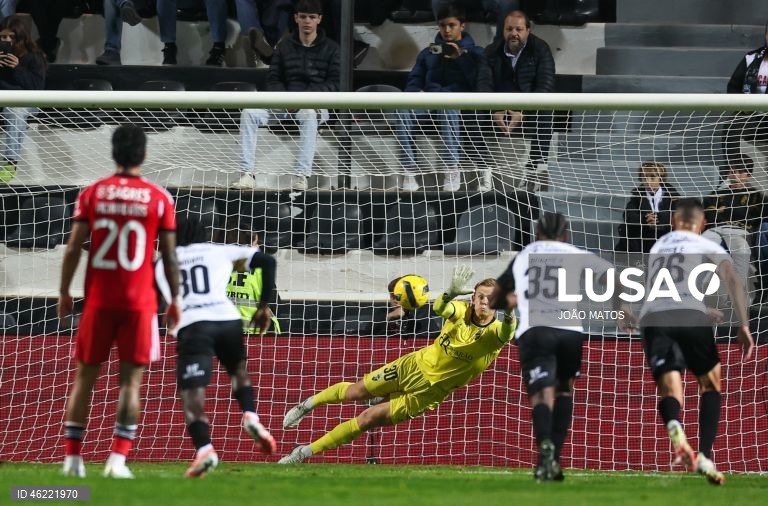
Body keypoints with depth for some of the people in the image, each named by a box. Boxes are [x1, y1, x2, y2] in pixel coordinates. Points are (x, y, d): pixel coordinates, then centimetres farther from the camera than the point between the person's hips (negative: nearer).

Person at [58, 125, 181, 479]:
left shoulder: (92, 194, 1)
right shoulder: (159, 198, -1)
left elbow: (73, 248, -1)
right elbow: (169, 255, 0)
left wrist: (64, 292, 8)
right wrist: (175, 298, 10)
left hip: (98, 300, 1)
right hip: (139, 302, -1)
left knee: (85, 376, 11)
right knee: (131, 380, 0)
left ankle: (72, 456, 11)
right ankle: (118, 459, -10)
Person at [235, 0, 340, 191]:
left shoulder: (330, 49, 6)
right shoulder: (285, 46, 14)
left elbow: (335, 84, -4)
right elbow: (273, 80, 12)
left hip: (317, 105, -3)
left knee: (309, 115, -41)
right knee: (249, 113, -22)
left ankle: (301, 176, -43)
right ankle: (248, 174, -27)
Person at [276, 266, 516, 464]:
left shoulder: (495, 332, -22)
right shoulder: (461, 311, -15)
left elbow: (508, 332, -46)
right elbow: (439, 307, -36)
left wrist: (508, 314, -69)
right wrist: (452, 292, -58)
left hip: (428, 391, -2)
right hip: (414, 365, 2)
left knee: (366, 420, -3)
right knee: (353, 392, 15)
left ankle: (307, 451, 12)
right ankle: (309, 404, 46)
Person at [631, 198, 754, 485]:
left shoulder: (657, 248, 33)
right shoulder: (707, 247, 18)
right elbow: (732, 279, -1)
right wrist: (743, 325, -5)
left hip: (652, 317, 3)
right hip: (690, 315, -2)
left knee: (669, 390, -5)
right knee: (711, 383, 18)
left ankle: (673, 425, -42)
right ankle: (705, 456, 2)